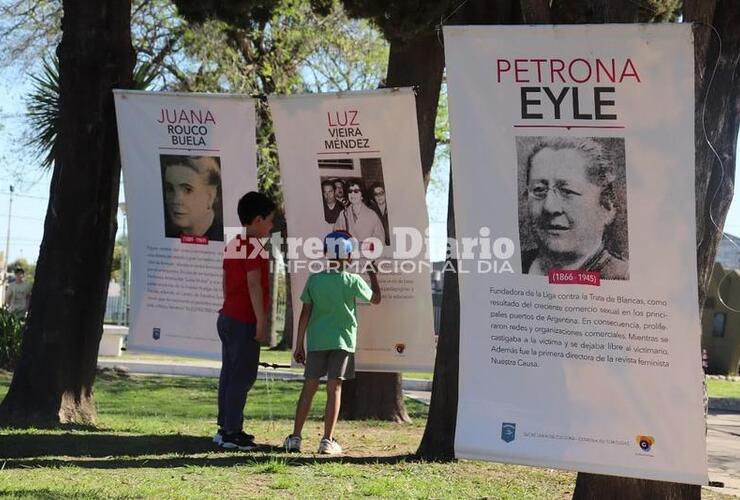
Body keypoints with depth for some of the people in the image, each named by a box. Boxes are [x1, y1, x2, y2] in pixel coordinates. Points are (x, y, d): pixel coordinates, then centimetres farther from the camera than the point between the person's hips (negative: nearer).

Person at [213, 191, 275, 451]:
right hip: (244, 321, -9)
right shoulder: (254, 246, -14)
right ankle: (231, 432, -5)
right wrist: (261, 321, -18)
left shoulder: (232, 245, 13)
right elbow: (254, 285, -19)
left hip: (228, 317, 9)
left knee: (229, 373, 12)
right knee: (243, 376, -6)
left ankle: (225, 427, 17)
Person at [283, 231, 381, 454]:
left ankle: (295, 437, 7)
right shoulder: (353, 281, -5)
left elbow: (305, 313, 2)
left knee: (309, 387, 7)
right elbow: (375, 299, 11)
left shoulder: (314, 280, 0)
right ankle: (327, 440, 0)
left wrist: (299, 344, 8)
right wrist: (373, 275, 27)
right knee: (334, 388, 1)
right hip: (342, 342, -2)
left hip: (316, 341, 2)